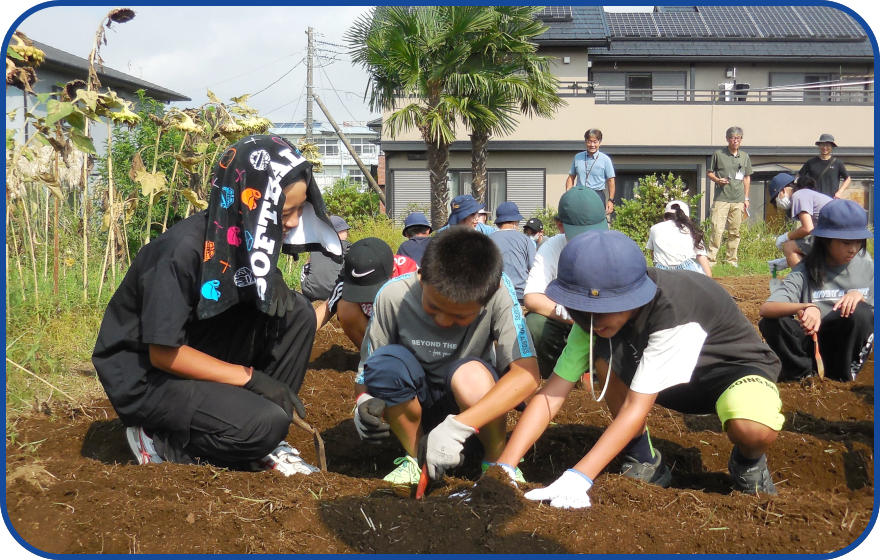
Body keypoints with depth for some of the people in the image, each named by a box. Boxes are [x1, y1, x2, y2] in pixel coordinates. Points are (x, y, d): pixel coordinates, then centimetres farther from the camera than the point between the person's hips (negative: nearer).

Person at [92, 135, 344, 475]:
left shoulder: (247, 236, -7)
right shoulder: (184, 251, -29)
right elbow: (164, 353, -24)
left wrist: (273, 286, -13)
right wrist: (249, 376, -20)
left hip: (200, 353, 8)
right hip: (146, 376, -8)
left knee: (297, 313, -12)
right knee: (264, 424, -28)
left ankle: (261, 445, -3)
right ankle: (160, 438, -2)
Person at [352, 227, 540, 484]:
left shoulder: (498, 292, -25)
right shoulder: (393, 296, -21)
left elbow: (526, 374, -32)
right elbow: (368, 369, -9)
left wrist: (457, 427, -41)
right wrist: (363, 404, -33)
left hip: (475, 406, -1)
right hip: (416, 404, 2)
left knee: (470, 375, -35)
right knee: (386, 362, -29)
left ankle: (496, 461, -5)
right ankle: (414, 455, -4)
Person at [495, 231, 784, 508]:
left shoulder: (675, 311, -38)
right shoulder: (597, 315, -19)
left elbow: (636, 406, -39)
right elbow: (552, 393, -21)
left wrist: (578, 477, -45)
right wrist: (503, 467, -31)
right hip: (676, 380, 6)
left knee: (754, 430, -39)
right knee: (606, 353, -23)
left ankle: (748, 463, -2)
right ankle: (643, 461, -4)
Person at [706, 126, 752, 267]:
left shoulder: (745, 157, 14)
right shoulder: (718, 155, 3)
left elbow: (747, 177, 19)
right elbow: (709, 172, 9)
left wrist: (746, 198, 15)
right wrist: (717, 180, -13)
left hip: (738, 200, 4)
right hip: (721, 199, -4)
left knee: (735, 232, 6)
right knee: (717, 230, -12)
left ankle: (732, 260, 13)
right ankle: (710, 260, -10)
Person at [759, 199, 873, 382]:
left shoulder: (866, 266, -3)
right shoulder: (807, 271, -11)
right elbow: (765, 309, -26)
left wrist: (860, 295, -21)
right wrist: (806, 307, -44)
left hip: (849, 344, 1)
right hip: (813, 340, -1)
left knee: (860, 312, -29)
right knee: (771, 323, -27)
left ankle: (843, 374, -7)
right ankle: (805, 371, -3)